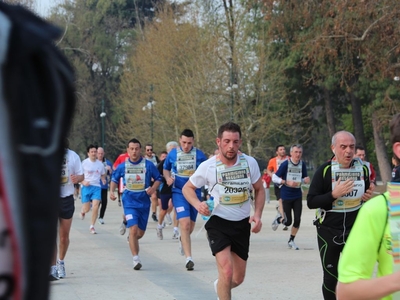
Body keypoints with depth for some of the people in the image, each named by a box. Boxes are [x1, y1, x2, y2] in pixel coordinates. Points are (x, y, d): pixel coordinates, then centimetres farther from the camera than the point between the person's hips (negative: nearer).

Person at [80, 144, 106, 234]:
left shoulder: (100, 164, 7)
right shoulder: (84, 163, -4)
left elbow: (103, 175, 22)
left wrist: (103, 179, 0)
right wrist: (83, 182, -17)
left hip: (97, 187, 2)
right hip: (86, 187, -2)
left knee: (95, 207, -13)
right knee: (87, 209, -1)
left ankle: (92, 226, -1)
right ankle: (82, 211, 40)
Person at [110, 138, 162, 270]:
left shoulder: (148, 165, -4)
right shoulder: (122, 166, 0)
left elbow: (158, 178, 6)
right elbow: (114, 179, 15)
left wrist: (153, 188, -12)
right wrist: (111, 191, -1)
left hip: (144, 202, 1)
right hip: (129, 202, -1)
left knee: (140, 233, 10)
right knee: (133, 229, -18)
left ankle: (132, 239, 46)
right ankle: (136, 259, -14)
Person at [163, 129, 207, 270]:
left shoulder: (199, 155, -1)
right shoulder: (172, 154, 1)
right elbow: (166, 169, 17)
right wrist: (168, 178, -4)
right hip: (178, 192, -2)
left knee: (191, 226, 13)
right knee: (185, 223, -18)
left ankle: (182, 239, 50)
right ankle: (188, 258, -18)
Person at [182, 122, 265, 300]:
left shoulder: (250, 163, -8)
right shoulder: (208, 167, -14)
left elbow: (259, 190, 7)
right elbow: (188, 188, 1)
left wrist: (257, 215, -9)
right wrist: (198, 204, -19)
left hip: (242, 224, 3)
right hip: (218, 223, -3)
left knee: (238, 278, 14)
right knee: (227, 271, -23)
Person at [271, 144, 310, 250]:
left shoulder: (302, 164, 1)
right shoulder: (285, 164, -12)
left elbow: (305, 179, 14)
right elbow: (274, 178, -10)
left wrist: (306, 180, -10)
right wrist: (287, 182, -21)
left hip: (298, 196, 4)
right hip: (286, 196, -3)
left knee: (297, 220, -2)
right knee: (288, 222, -1)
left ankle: (291, 241, 16)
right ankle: (278, 219, 34)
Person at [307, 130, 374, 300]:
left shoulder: (362, 168, 0)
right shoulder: (324, 171, -12)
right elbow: (311, 202, -14)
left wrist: (368, 197, -5)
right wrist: (334, 194, -27)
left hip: (354, 229, 3)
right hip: (328, 231, -3)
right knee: (331, 278, 6)